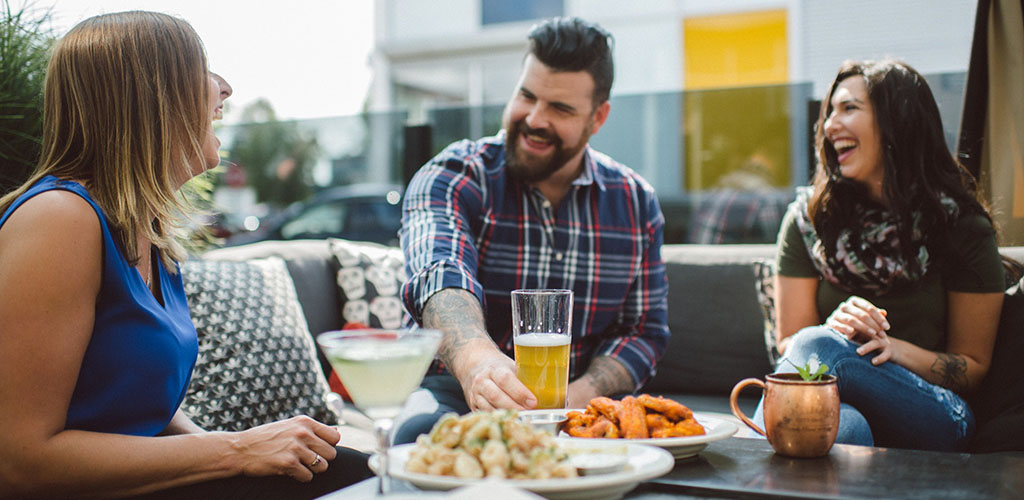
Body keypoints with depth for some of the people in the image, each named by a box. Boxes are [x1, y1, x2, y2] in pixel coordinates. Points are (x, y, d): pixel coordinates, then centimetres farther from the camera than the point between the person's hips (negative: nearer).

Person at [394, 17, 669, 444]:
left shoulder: (636, 203, 5)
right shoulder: (449, 179, -7)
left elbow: (643, 331, 6)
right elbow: (441, 279, -28)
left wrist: (579, 395, -15)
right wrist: (477, 361, -51)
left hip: (580, 398, 4)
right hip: (452, 386, -3)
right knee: (423, 431, -36)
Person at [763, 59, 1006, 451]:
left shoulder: (963, 228, 2)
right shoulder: (808, 217, 5)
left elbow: (973, 366, 5)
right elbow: (789, 343, 5)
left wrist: (897, 349, -16)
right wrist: (834, 329, -18)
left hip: (927, 421, -1)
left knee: (816, 346, -31)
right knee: (842, 427, -38)